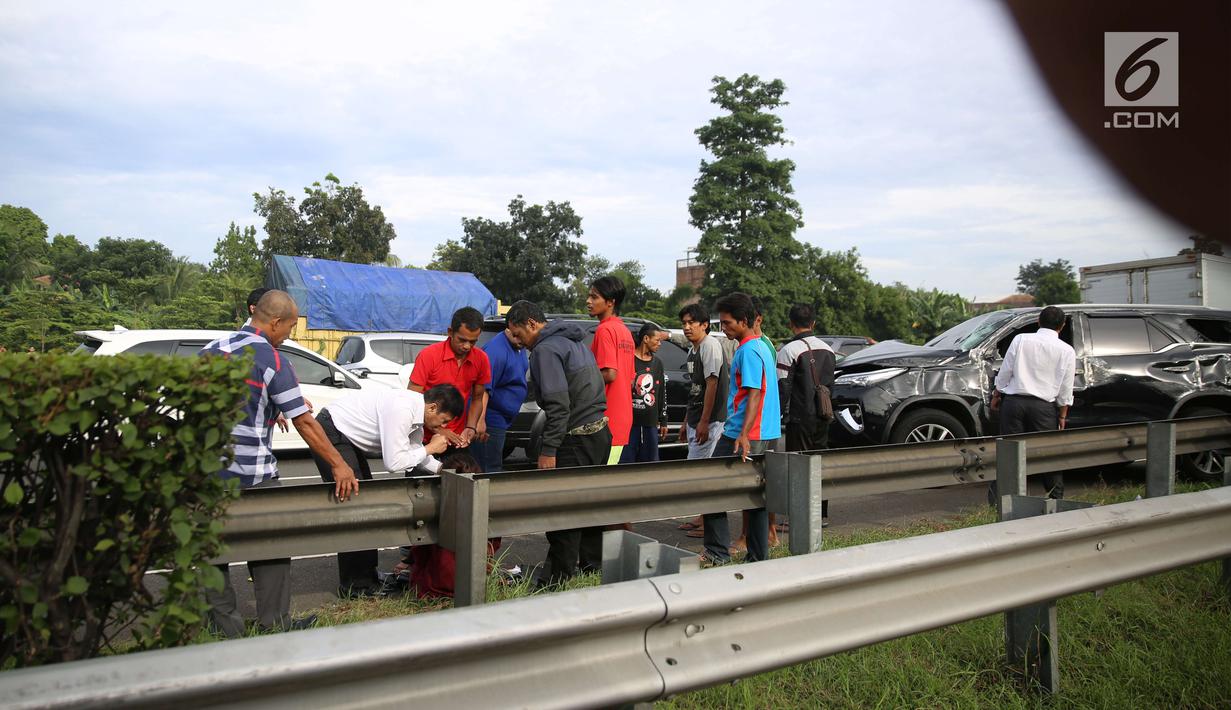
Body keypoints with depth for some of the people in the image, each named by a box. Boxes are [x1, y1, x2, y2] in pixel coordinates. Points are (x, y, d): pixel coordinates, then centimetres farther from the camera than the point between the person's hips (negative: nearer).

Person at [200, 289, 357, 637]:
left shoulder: (211, 350, 6)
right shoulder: (272, 361, -13)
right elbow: (303, 421, -14)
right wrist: (338, 464, -11)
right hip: (252, 474, -5)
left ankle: (226, 628, 21)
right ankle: (275, 624, 17)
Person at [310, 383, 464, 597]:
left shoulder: (416, 410, 0)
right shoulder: (400, 409, -29)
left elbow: (414, 449, 12)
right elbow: (393, 462, -28)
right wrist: (430, 449, -17)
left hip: (348, 438, 10)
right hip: (331, 433, -10)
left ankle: (366, 575, 22)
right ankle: (354, 585, -3)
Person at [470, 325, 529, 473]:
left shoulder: (519, 347, 7)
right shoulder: (496, 351, -22)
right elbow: (484, 389, -30)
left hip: (501, 420, 10)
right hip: (490, 421, -10)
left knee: (495, 467, 16)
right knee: (490, 470, -7)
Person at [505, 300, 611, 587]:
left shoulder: (546, 349, -11)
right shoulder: (573, 341, 19)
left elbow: (558, 404, -20)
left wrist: (548, 450, -18)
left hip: (576, 439, -10)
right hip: (600, 431, 10)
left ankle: (557, 581, 1)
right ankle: (592, 569, 26)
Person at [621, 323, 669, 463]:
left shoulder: (657, 363, 15)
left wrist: (663, 421, 18)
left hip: (651, 423, 6)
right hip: (629, 421, -6)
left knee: (650, 461, 9)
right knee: (626, 460, -4)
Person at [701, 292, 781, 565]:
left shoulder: (748, 351, -13)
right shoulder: (762, 346, 17)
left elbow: (754, 394, -21)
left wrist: (743, 435, -26)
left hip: (743, 435, -10)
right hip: (765, 435, 10)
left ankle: (718, 552, 3)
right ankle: (759, 556, 15)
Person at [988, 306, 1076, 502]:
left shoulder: (1020, 340, 2)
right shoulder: (1066, 350, 3)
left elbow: (1005, 372, 3)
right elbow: (1066, 389, 4)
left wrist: (996, 395, 14)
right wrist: (1062, 415, 11)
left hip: (1014, 401, 0)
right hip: (1044, 406, 0)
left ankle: (996, 497, 3)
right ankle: (1056, 497, 18)